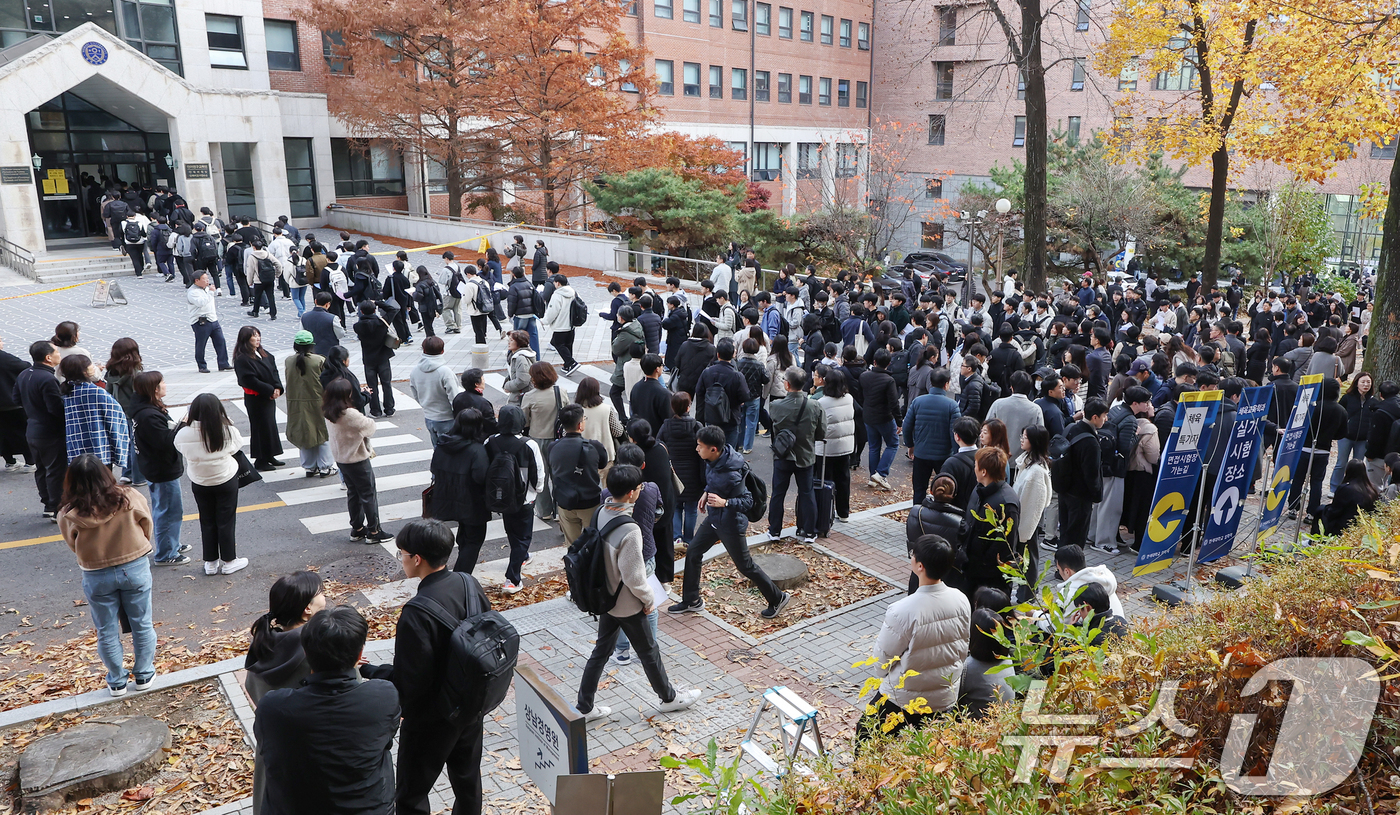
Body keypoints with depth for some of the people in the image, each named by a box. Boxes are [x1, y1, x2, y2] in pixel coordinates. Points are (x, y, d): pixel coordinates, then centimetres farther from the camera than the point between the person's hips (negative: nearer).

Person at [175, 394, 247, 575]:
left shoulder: (185, 433, -20)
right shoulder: (227, 430, -23)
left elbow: (178, 447, 2)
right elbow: (238, 445, -2)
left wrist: (184, 422, 8)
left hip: (200, 484, 2)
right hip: (226, 480, -2)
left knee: (207, 522, 16)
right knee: (226, 521, 11)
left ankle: (210, 563, 26)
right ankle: (229, 561, 21)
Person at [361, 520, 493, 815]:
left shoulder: (417, 613, -32)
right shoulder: (470, 584, -10)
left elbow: (407, 684, -26)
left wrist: (368, 672, -11)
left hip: (432, 719, -7)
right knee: (468, 776, 26)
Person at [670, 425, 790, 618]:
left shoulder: (731, 474, -33)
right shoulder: (713, 460, -7)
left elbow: (747, 501, -24)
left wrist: (725, 502, -38)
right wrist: (707, 492, 5)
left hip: (730, 524, -9)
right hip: (713, 519, 9)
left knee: (745, 566, 7)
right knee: (692, 554, 14)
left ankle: (778, 598, 27)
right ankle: (691, 601, 31)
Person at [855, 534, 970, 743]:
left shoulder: (902, 611, -31)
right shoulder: (962, 601, -13)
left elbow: (882, 659, -16)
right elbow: (962, 651, 3)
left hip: (904, 702, -5)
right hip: (948, 698, 5)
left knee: (865, 734, 19)